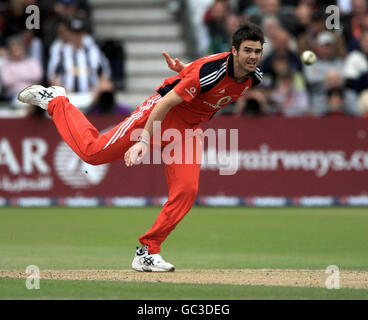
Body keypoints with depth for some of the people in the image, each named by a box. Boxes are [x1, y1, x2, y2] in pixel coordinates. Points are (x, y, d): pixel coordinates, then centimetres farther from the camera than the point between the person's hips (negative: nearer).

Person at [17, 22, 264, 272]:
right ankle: (54, 100, 21)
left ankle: (148, 252, -2)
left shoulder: (254, 77, -10)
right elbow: (166, 102, -30)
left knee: (186, 191, -12)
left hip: (189, 129, 6)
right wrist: (144, 141, -33)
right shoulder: (211, 71, -32)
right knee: (92, 151, -3)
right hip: (160, 112, -6)